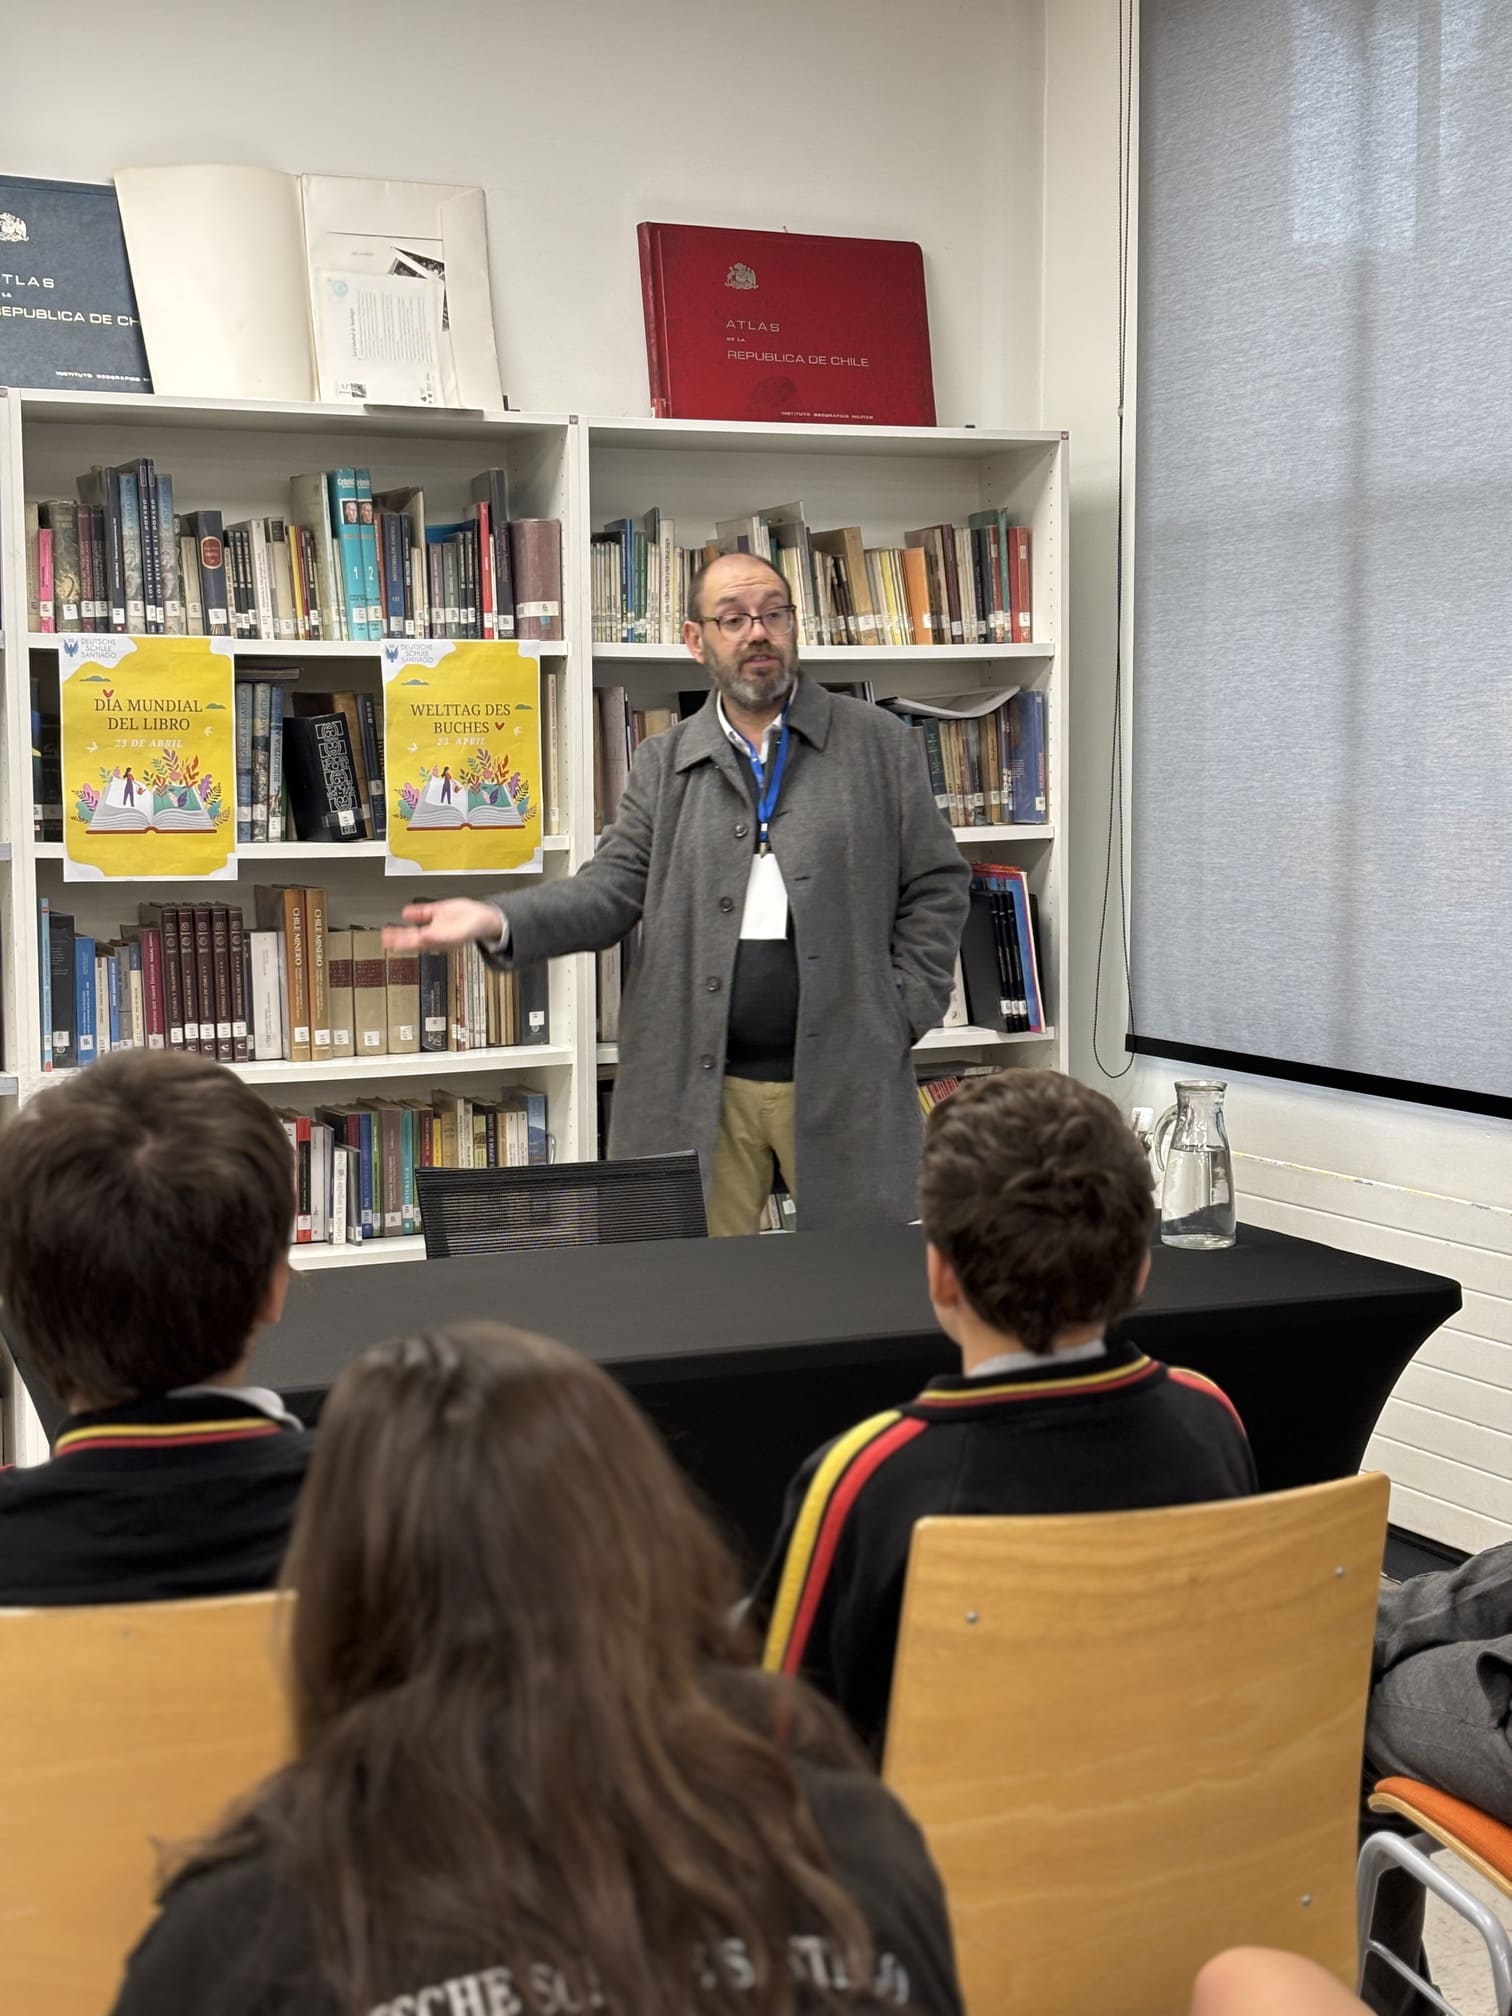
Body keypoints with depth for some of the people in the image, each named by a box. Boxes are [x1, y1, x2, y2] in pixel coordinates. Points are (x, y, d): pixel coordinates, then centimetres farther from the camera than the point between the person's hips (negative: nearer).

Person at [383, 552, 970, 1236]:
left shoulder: (881, 746, 6)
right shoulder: (663, 764, 10)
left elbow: (936, 887, 7)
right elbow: (612, 889, 3)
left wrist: (901, 1016, -3)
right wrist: (498, 921, -14)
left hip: (845, 1083, -1)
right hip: (701, 1090, 1)